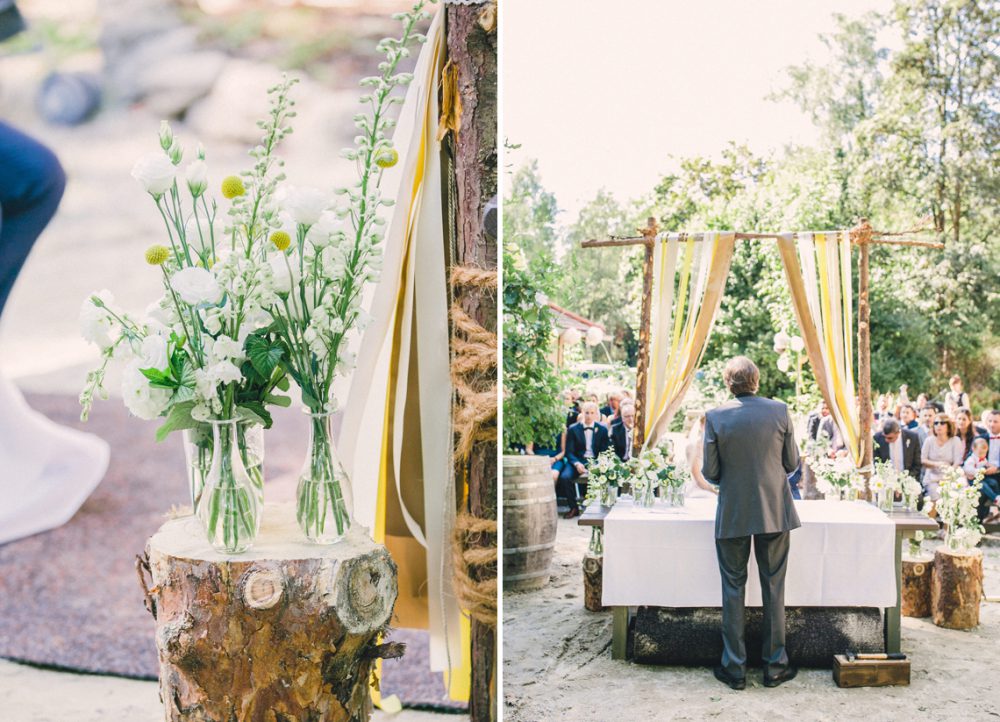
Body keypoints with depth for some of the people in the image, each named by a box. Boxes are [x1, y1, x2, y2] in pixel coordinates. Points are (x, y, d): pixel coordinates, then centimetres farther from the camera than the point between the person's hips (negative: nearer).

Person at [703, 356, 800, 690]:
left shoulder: (715, 417, -9)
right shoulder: (779, 410, -5)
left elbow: (710, 472, -6)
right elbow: (792, 463, 1)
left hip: (733, 515, -1)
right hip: (774, 512, 1)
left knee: (733, 590, 8)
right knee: (774, 587, 11)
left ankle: (734, 669, 13)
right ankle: (774, 665, 18)